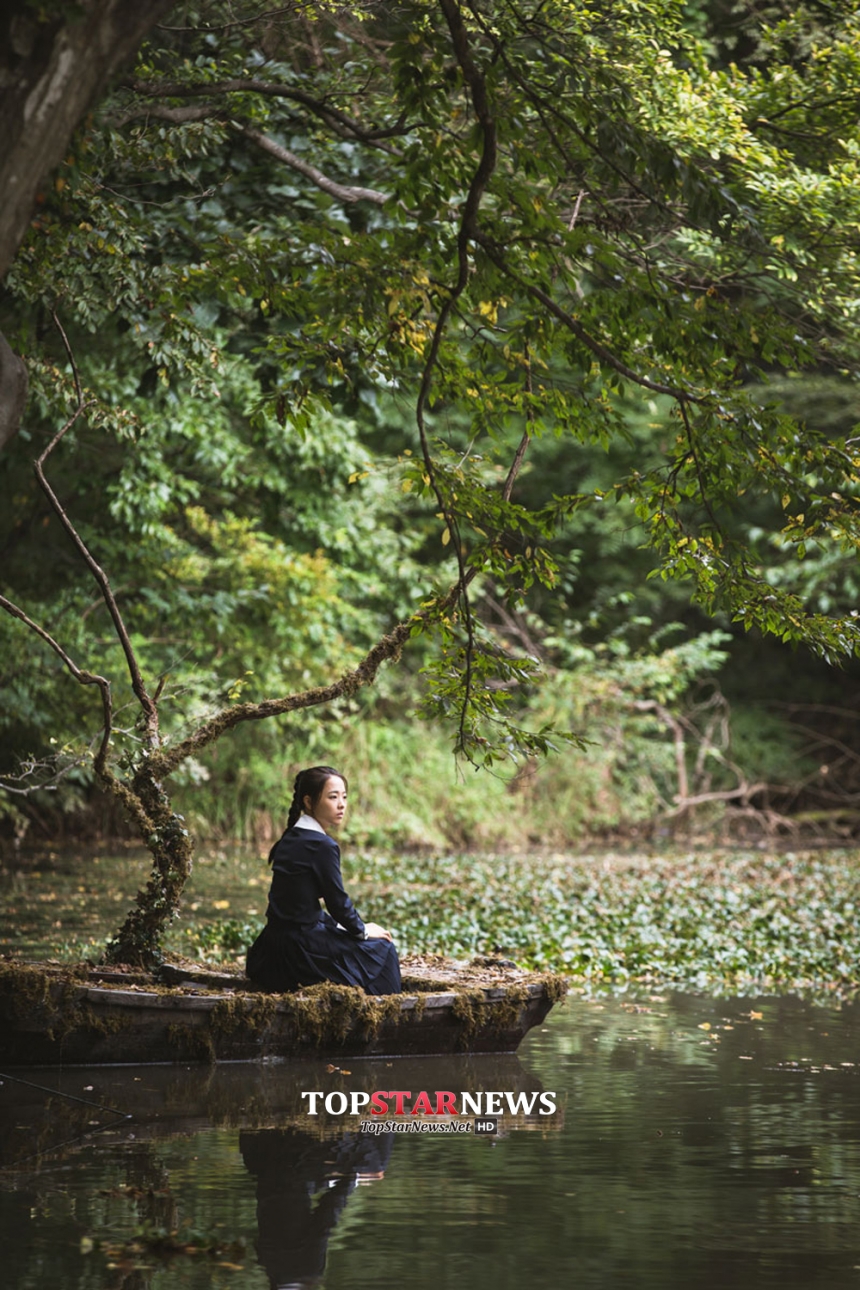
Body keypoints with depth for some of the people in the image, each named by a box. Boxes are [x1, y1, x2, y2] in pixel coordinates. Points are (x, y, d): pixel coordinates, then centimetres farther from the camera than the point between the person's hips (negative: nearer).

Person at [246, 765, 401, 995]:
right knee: (380, 950, 8)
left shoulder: (291, 839, 10)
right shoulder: (322, 845, -17)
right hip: (299, 951, -9)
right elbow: (338, 902, -12)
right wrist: (363, 931, 6)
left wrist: (357, 928, 18)